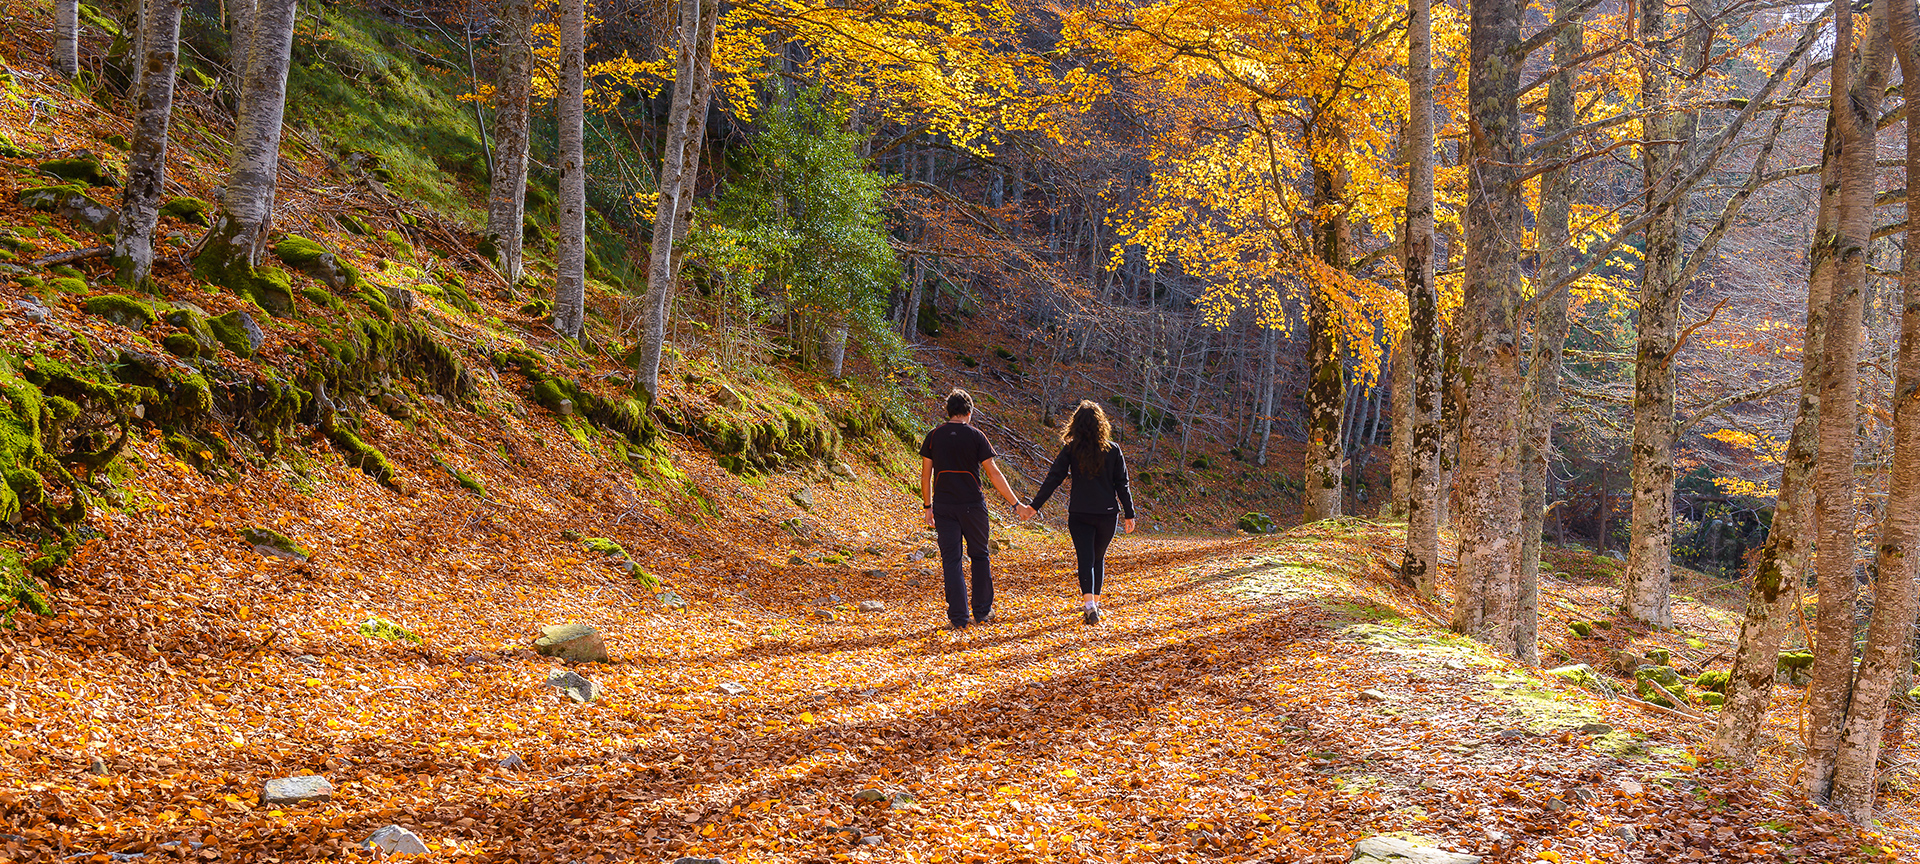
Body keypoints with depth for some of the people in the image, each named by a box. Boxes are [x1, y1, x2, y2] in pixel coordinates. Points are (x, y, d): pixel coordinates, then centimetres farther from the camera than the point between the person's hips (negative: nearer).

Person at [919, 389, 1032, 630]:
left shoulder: (934, 436, 3)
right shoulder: (975, 436, -4)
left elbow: (925, 476, 4)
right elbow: (993, 474, -6)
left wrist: (928, 507, 15)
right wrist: (1016, 504, -1)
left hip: (943, 506, 1)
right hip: (972, 505, -1)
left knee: (951, 562, 3)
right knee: (979, 556, 15)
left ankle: (957, 617, -1)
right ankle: (982, 611, 20)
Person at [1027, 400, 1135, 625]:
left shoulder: (1070, 449, -5)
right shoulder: (1112, 450, -1)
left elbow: (1053, 478, -7)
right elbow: (1122, 484, 1)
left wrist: (1035, 505, -3)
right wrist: (1129, 514, 7)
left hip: (1079, 514, -1)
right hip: (1107, 513, 1)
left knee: (1086, 558, -3)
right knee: (1099, 557, 18)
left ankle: (1088, 601, -21)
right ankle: (1095, 601, 23)